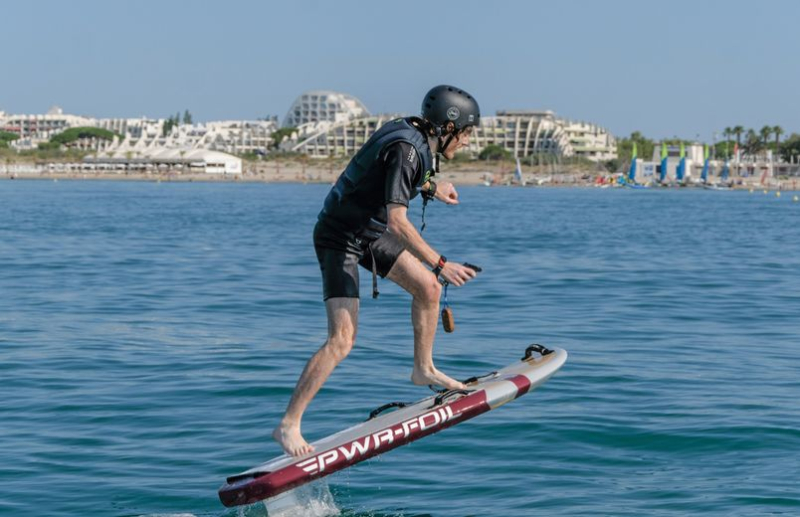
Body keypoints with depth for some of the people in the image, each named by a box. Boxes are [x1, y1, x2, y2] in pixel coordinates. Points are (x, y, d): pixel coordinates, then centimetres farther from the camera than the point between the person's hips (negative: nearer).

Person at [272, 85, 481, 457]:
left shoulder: (418, 138, 1)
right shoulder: (406, 148, -27)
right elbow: (397, 221, -34)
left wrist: (430, 188, 33)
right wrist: (440, 264, -34)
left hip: (370, 231, 10)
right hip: (340, 239, -10)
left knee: (428, 287, 14)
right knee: (342, 339, -17)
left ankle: (423, 370, 34)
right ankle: (288, 426, -15)